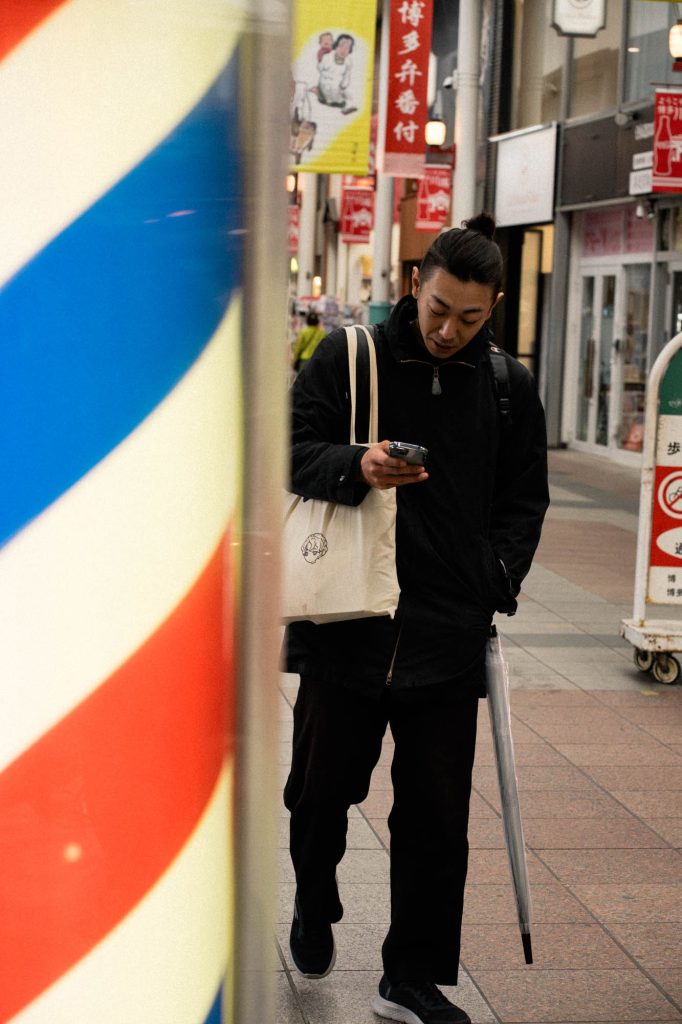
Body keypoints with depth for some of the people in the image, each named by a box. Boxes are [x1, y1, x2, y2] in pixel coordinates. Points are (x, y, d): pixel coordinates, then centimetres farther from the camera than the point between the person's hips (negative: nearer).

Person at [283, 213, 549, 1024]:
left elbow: (524, 500, 14)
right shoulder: (347, 359, -1)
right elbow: (290, 451, -4)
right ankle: (314, 905, 42)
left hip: (450, 634, 2)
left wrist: (496, 580, -1)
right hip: (347, 621, -1)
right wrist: (354, 466, -24)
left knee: (436, 815, 4)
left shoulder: (509, 387, 7)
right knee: (321, 786, 11)